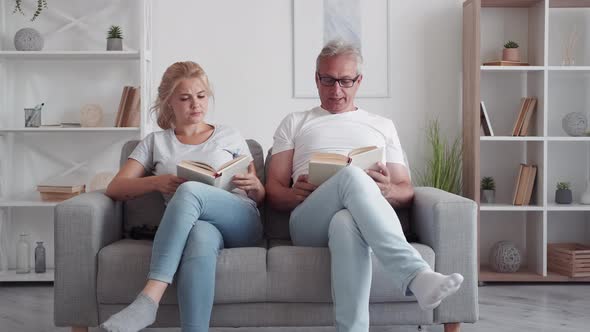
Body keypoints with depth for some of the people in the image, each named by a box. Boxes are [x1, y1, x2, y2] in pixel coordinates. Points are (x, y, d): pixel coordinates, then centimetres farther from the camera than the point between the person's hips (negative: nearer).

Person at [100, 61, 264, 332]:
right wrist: (156, 182, -10)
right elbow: (114, 189, 10)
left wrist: (253, 186, -5)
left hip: (241, 221, 0)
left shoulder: (229, 136, 23)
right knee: (201, 236, -40)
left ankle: (149, 298, -41)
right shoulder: (156, 142, 23)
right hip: (194, 222, 0)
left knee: (190, 190, -33)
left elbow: (260, 197, 21)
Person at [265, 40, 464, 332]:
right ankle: (416, 276, -52)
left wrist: (388, 191, -7)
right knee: (352, 176, -37)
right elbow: (273, 190, 15)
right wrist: (295, 195, -11)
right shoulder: (294, 123, 24)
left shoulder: (383, 126, 26)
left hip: (359, 217, 1)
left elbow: (407, 191, 19)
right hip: (308, 223, -1)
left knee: (346, 224, -41)